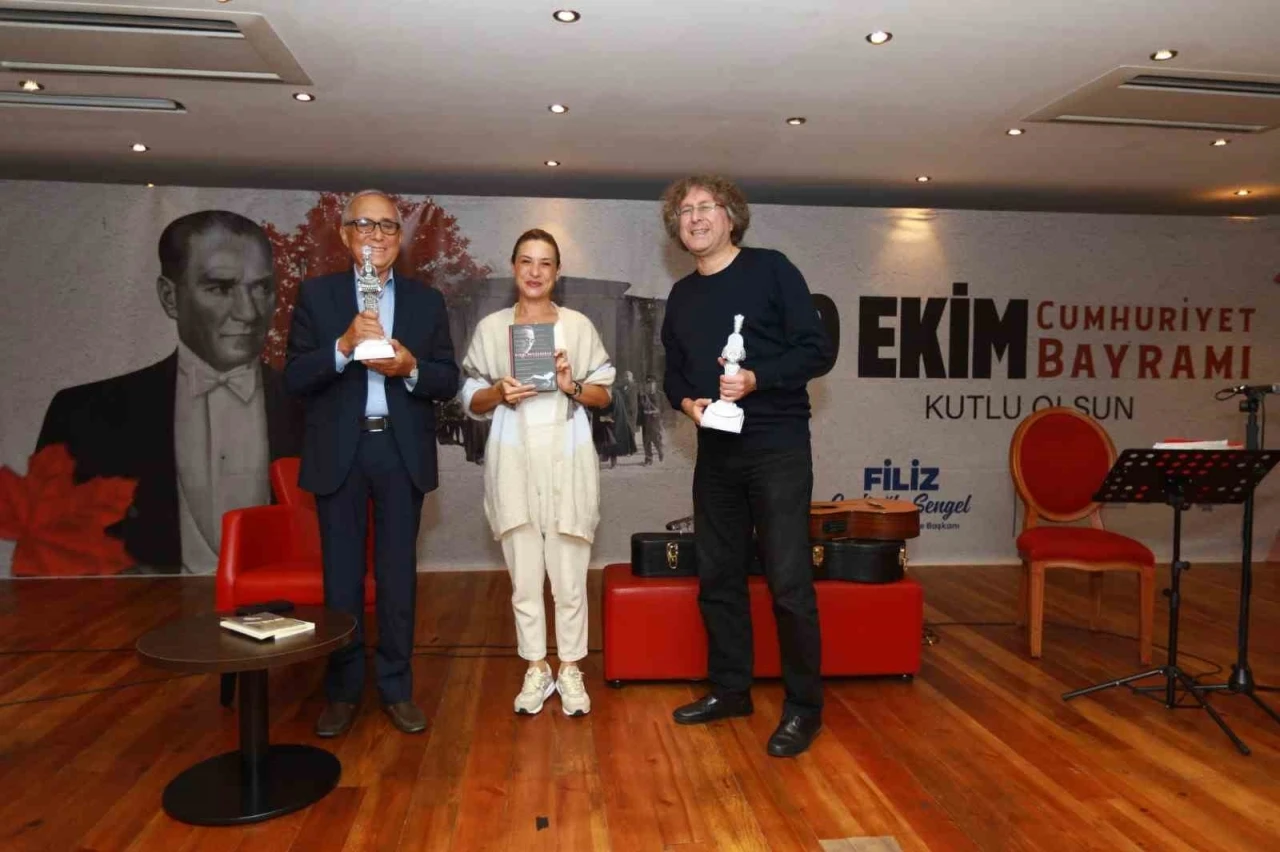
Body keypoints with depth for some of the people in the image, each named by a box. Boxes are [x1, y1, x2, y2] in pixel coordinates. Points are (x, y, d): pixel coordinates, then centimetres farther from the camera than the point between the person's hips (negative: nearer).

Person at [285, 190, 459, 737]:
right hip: (339, 452, 0)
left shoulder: (426, 300, 7)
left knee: (398, 573, 7)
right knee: (341, 574, 8)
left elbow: (448, 382, 4)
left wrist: (410, 368, -16)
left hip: (402, 452, 1)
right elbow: (294, 378, -3)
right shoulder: (316, 295, 4)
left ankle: (396, 688, 20)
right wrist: (343, 346, -19)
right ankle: (342, 691, 22)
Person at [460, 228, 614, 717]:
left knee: (568, 575, 3)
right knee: (524, 575, 7)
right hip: (514, 461, 1)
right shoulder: (491, 327, 6)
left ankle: (570, 669, 19)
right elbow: (471, 402, 8)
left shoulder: (578, 325, 5)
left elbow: (604, 394, 7)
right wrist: (498, 392, -12)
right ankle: (536, 669, 22)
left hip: (567, 460, 0)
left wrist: (573, 386, -12)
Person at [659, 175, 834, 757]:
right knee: (717, 577, 12)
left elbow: (816, 351, -7)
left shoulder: (770, 269, -3)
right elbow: (673, 372, 19)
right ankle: (730, 689, 28)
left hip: (777, 448, -6)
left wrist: (756, 379, -20)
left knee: (789, 582, -5)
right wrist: (686, 400, -3)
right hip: (715, 451, 6)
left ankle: (804, 707, 10)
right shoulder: (682, 295, 14)